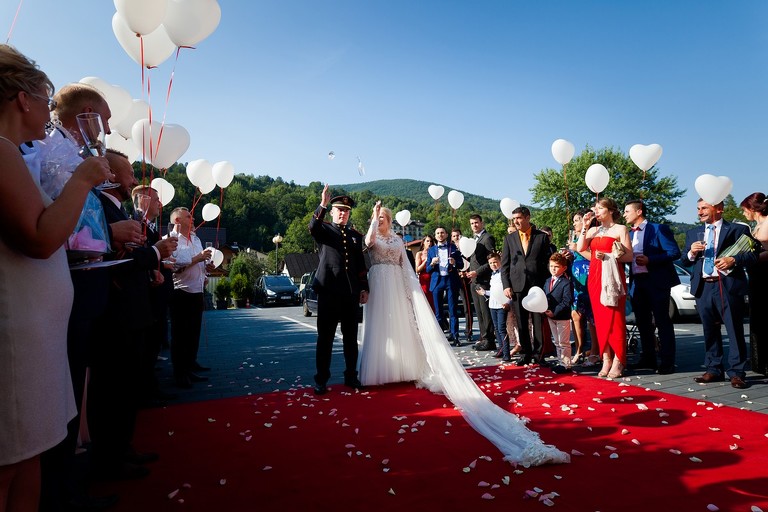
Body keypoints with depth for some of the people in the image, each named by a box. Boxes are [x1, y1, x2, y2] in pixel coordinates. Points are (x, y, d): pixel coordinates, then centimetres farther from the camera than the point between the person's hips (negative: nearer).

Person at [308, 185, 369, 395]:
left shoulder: (355, 235, 17)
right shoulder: (324, 230, 6)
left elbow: (361, 264, 16)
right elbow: (312, 228, -19)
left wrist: (364, 288, 9)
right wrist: (323, 205, -29)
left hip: (351, 292, 4)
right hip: (328, 291, -4)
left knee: (351, 337, 11)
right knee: (325, 337, 1)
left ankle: (351, 376, 22)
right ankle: (321, 380, 9)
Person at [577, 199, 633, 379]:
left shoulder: (620, 229, 2)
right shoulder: (593, 230, 17)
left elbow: (629, 256, -4)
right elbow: (580, 248, 1)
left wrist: (608, 256, -17)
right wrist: (585, 226, 0)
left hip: (612, 278, -5)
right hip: (594, 277, 5)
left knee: (615, 319, -6)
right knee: (600, 319, 4)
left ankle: (618, 362, -2)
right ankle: (606, 360, 9)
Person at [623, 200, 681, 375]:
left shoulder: (659, 229, -5)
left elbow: (674, 252, -12)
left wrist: (649, 260, -19)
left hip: (656, 281, -7)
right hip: (637, 283, 7)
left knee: (662, 321, -2)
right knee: (643, 322, 12)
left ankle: (667, 362, 4)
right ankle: (648, 359, 23)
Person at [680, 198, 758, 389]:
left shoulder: (737, 229, 5)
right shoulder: (693, 233, 17)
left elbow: (753, 254, -1)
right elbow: (684, 262, 15)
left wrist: (734, 260, -17)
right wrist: (691, 253, -5)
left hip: (729, 286, -4)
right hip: (703, 287, 4)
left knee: (735, 330, -1)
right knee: (710, 331, 10)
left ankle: (736, 373, 6)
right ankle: (713, 370, 18)